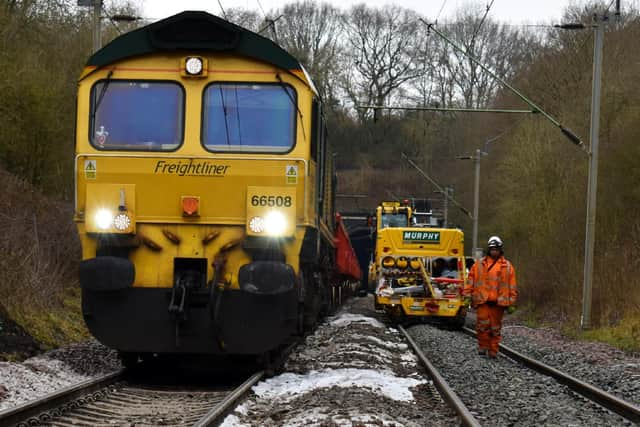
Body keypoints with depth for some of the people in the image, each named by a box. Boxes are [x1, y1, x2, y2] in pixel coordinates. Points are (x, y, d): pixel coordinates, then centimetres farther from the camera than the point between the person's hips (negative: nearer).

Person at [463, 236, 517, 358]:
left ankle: (493, 351, 12)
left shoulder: (507, 267, 8)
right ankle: (483, 347, 6)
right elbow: (470, 281, 9)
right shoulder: (479, 265, 8)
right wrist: (467, 296, 2)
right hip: (482, 301, 0)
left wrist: (512, 303, 4)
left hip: (498, 302, 0)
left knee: (495, 327, 4)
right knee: (483, 324, -9)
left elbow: (512, 287, 8)